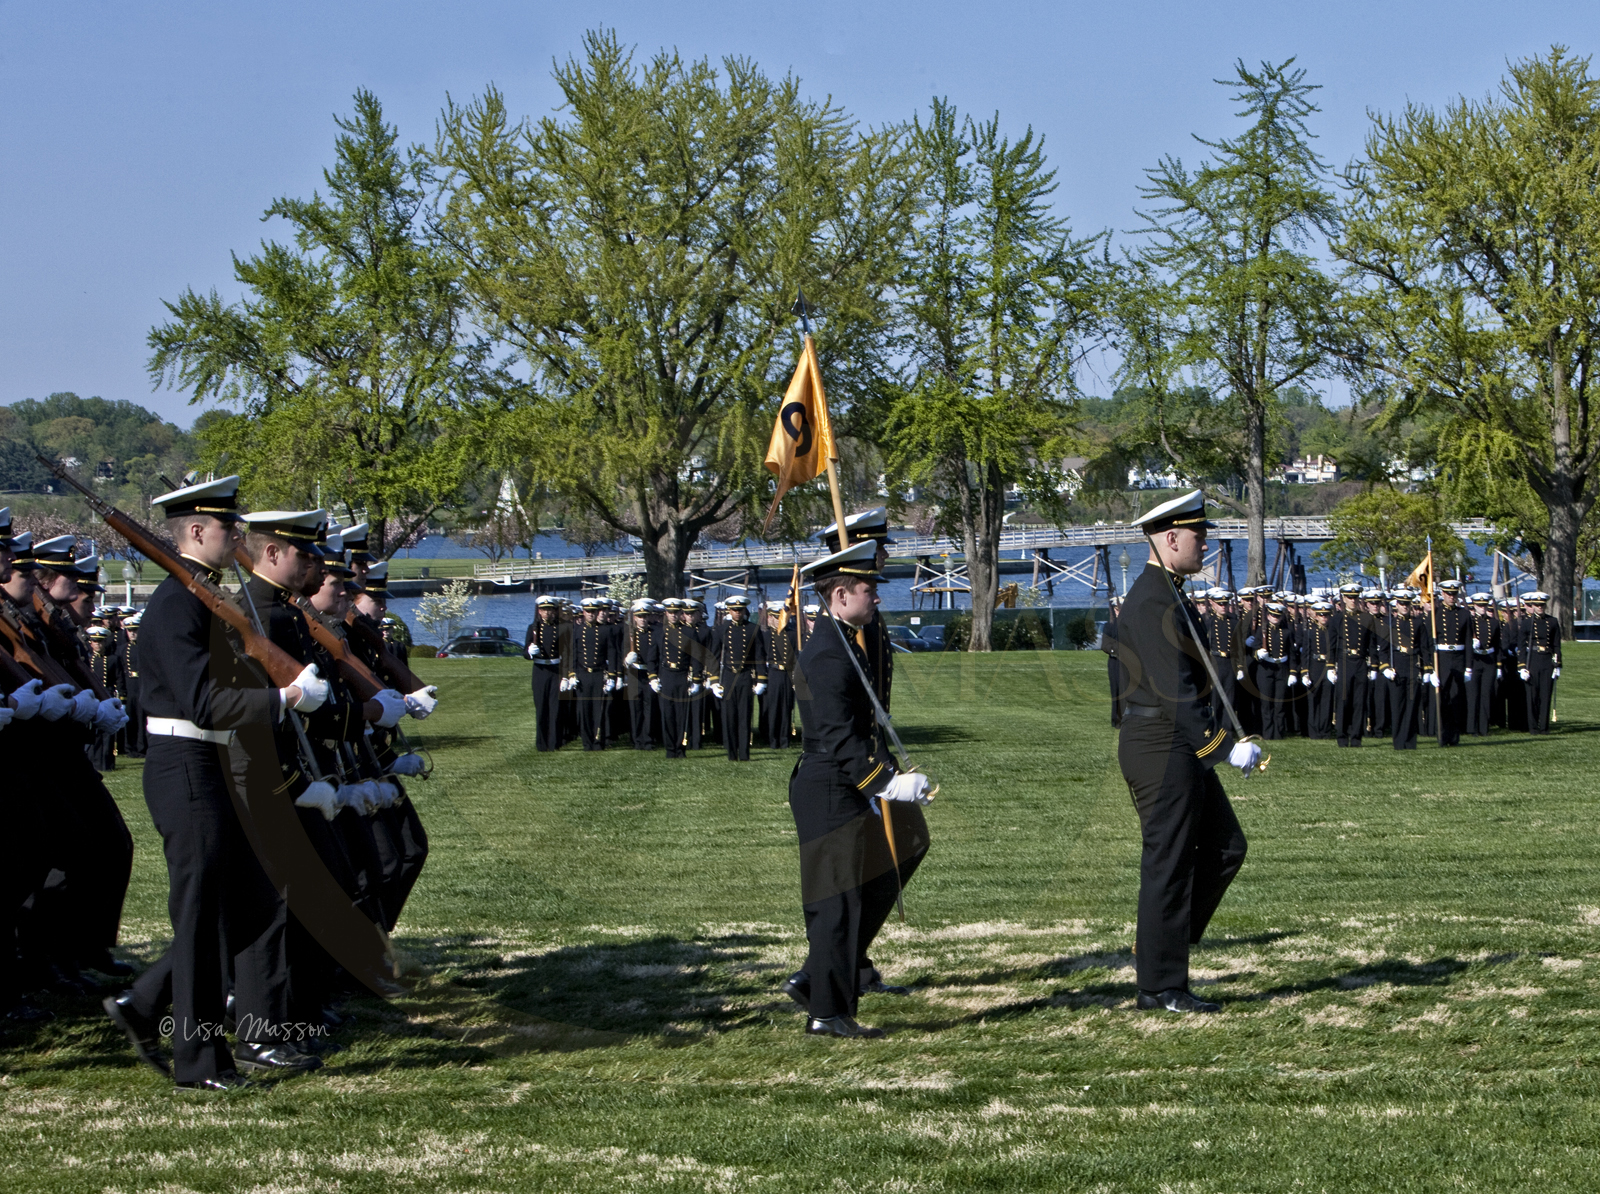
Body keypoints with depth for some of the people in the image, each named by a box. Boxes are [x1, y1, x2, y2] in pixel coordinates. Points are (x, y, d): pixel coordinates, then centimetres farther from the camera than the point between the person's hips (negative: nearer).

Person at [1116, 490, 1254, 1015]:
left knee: (1225, 848, 13)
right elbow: (1175, 691, -24)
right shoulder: (1153, 603, -19)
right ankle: (1161, 987, 3)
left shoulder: (1167, 595, 15)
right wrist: (1227, 746, -24)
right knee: (1169, 864, -4)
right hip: (1162, 748, -10)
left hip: (1181, 748, 10)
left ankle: (1163, 945, 20)